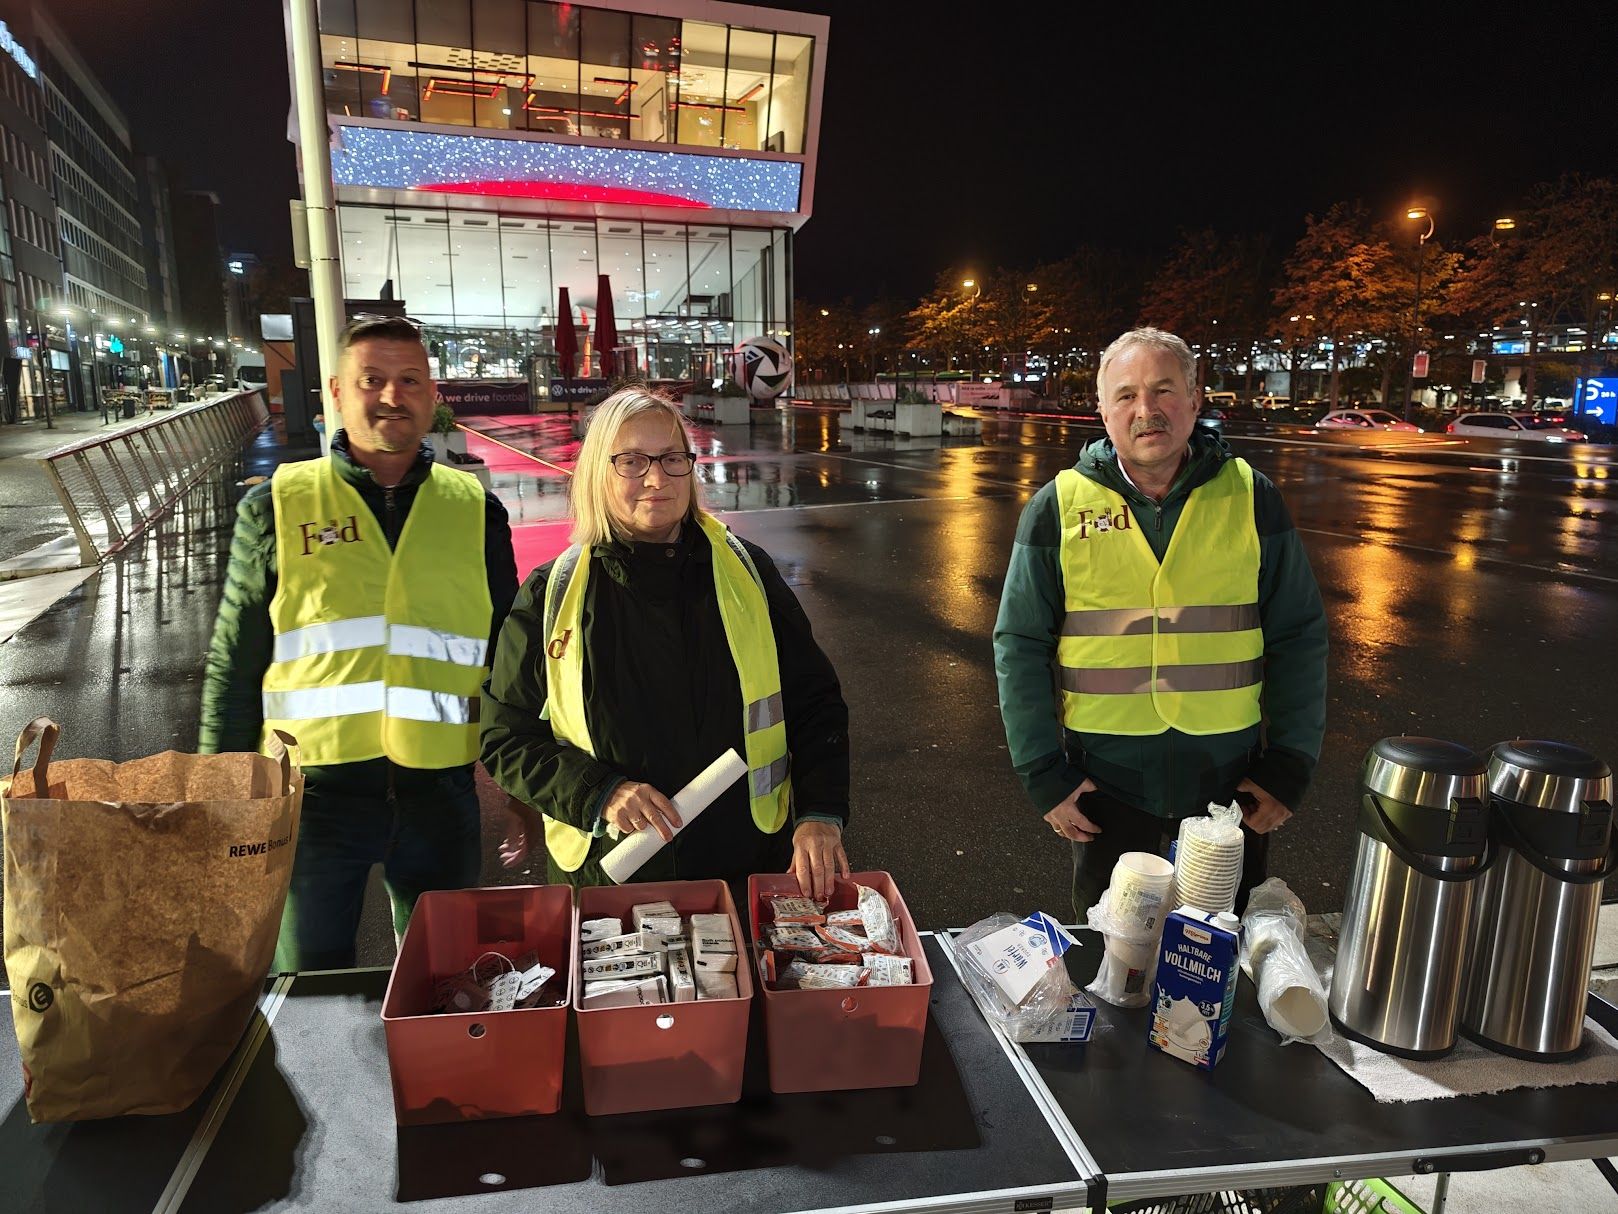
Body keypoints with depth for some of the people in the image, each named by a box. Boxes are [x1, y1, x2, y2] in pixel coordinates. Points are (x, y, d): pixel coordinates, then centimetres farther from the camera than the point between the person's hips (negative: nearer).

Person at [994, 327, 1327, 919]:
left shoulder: (1250, 497, -2)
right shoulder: (1059, 508, -5)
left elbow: (1298, 637, 3)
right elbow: (1020, 648, -2)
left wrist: (1290, 765, -2)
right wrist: (1044, 775, -5)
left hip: (1230, 782, 1)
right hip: (1106, 783, -1)